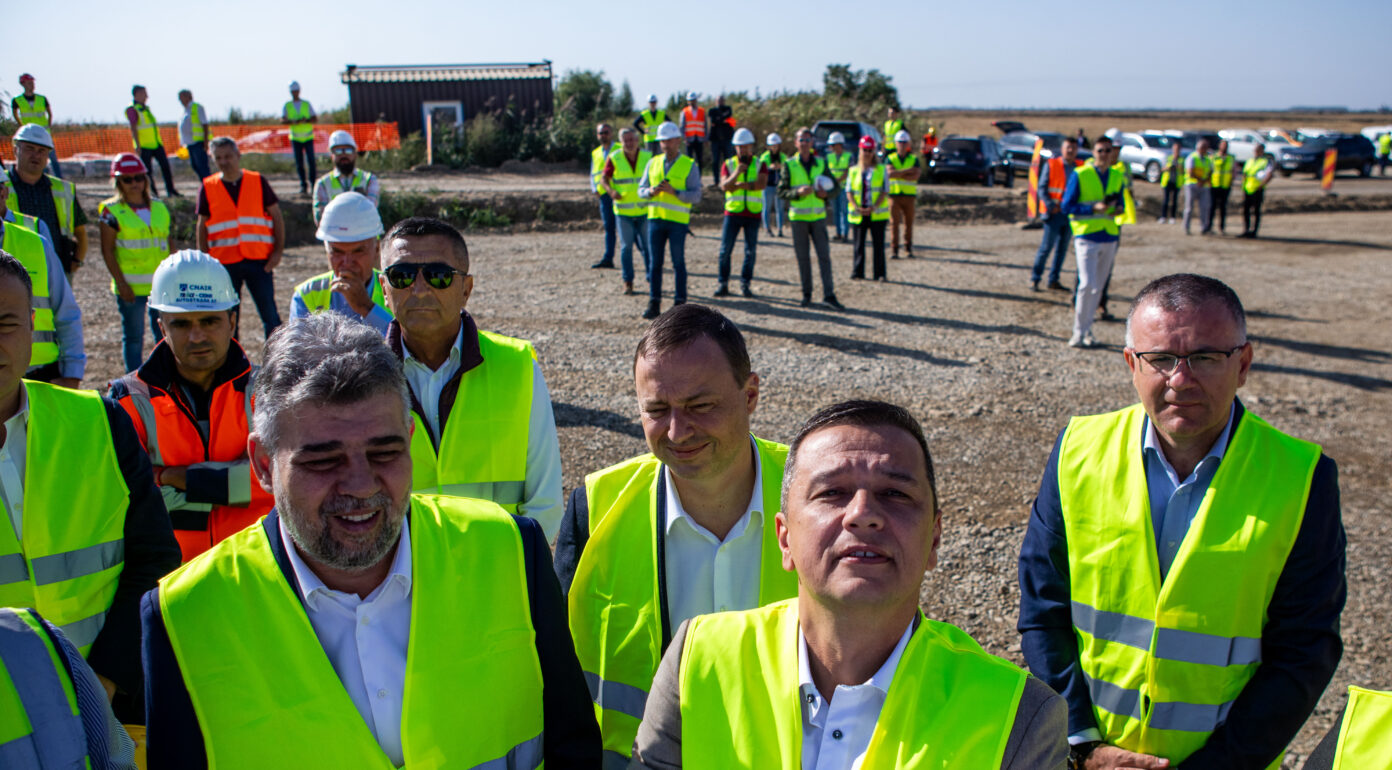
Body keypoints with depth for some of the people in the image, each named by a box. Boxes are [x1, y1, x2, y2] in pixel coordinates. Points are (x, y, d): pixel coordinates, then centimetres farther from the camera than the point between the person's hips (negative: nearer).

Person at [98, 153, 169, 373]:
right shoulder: (111, 211, -2)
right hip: (131, 286, -3)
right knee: (134, 337, 4)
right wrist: (121, 283, -12)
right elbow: (107, 251, -5)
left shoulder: (159, 209, 10)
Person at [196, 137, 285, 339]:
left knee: (270, 315, -1)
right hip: (224, 262, 1)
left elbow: (276, 217, 6)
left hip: (259, 260, -1)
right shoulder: (208, 188, 4)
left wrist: (278, 250, -3)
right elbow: (202, 227, 10)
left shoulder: (258, 182, 4)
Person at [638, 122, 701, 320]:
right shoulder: (653, 163, 11)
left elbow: (696, 196, -7)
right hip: (655, 218, 3)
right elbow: (641, 190, 12)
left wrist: (674, 192, -21)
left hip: (678, 221, -3)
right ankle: (654, 304, 6)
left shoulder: (689, 166, -1)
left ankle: (679, 303, 7)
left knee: (678, 263, 0)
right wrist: (651, 191, -11)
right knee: (654, 262, 2)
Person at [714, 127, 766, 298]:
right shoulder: (729, 164, 7)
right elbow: (724, 185, -8)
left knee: (750, 250, 3)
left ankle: (745, 284, 12)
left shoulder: (759, 164, 7)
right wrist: (736, 173, -23)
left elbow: (762, 183, -11)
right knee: (725, 249, -3)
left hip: (753, 213, 0)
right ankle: (723, 283, 5)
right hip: (733, 212, 0)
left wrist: (740, 185, -15)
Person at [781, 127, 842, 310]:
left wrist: (826, 194, -10)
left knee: (824, 255, -3)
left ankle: (829, 294, -1)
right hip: (798, 217, -1)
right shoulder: (789, 165, 2)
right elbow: (781, 192, -2)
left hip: (818, 216, 1)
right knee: (802, 257, 3)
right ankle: (806, 294, 13)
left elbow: (835, 187, 12)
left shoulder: (821, 163, 8)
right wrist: (798, 192, -19)